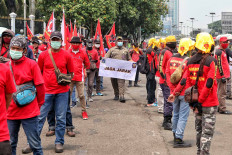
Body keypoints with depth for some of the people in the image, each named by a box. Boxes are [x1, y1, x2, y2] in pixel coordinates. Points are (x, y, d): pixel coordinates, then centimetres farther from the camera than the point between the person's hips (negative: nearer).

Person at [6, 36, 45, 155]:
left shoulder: (31, 64, -5)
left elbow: (40, 86, -2)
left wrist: (38, 104, 3)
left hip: (29, 112, -4)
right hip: (10, 112, 4)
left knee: (35, 143, 3)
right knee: (10, 144, 14)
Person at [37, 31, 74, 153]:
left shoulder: (66, 55, 2)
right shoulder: (43, 55, 3)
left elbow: (71, 72, 11)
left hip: (62, 91, 0)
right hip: (46, 91, 0)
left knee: (61, 119, 5)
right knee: (40, 117, 1)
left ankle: (59, 142, 18)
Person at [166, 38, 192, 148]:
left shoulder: (172, 58, 1)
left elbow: (167, 74, 0)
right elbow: (184, 80, -20)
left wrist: (173, 89, -3)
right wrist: (175, 92, -14)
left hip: (174, 92, 6)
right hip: (185, 93, -6)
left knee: (175, 114, 19)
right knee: (183, 116, 1)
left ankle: (175, 134, 31)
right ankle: (178, 140, 1)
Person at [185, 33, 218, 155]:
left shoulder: (190, 62, 2)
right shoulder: (211, 61, -15)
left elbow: (188, 82, 3)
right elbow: (209, 84, -20)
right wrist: (200, 101, -14)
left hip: (197, 102, 6)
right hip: (209, 103, -6)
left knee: (199, 129, 20)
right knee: (207, 132, 1)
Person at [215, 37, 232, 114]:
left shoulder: (224, 51, 19)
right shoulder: (219, 52, -13)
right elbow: (219, 64, -19)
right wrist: (222, 75, -21)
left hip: (224, 75, 10)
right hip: (221, 76, -10)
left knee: (221, 92, 15)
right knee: (222, 93, -7)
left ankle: (220, 107, 22)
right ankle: (222, 109, -5)